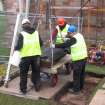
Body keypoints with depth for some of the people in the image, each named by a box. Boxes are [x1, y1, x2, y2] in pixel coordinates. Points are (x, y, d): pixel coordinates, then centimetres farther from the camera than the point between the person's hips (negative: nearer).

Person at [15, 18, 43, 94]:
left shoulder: (22, 34, -9)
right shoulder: (36, 33, 4)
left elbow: (19, 46, -12)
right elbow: (41, 43, 8)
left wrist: (15, 49, 8)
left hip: (26, 56, -3)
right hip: (36, 55, 4)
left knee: (23, 73, 10)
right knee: (36, 72, 18)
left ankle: (23, 89, 16)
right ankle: (37, 87, 26)